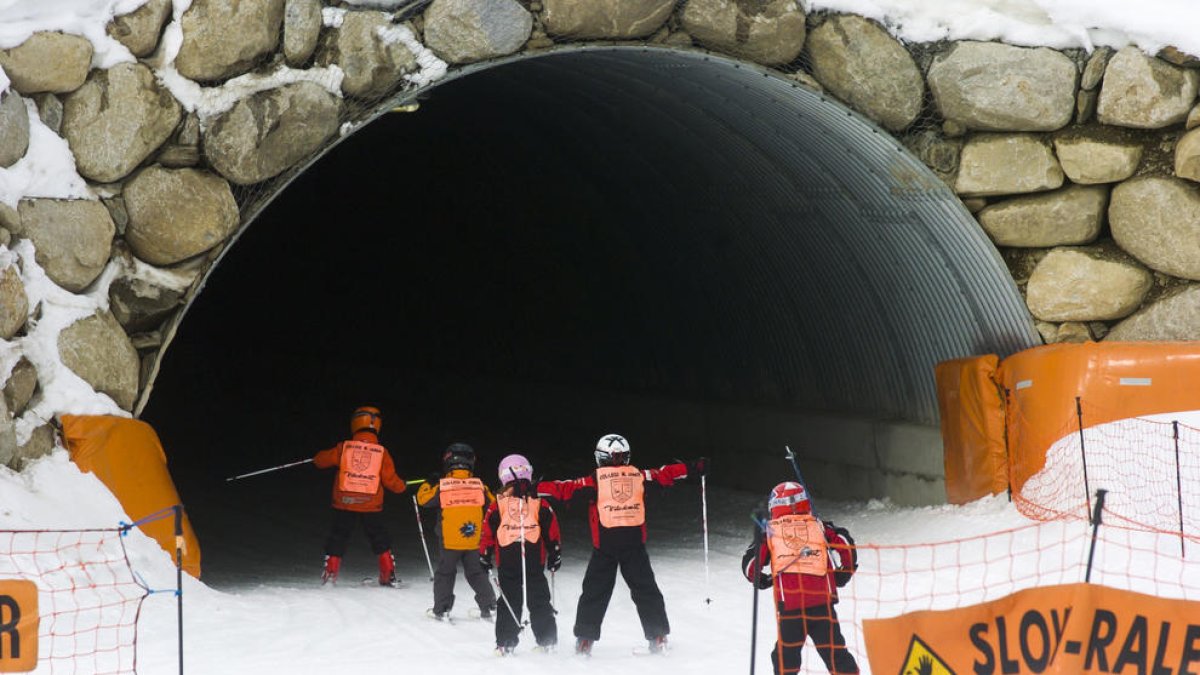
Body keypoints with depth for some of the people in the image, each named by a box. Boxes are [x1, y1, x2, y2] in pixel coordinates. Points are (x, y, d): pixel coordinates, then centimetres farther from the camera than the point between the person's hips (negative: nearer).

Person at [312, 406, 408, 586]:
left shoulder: (344, 448, -3)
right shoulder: (381, 452, -4)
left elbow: (322, 460, 8)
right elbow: (390, 480, -1)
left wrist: (316, 458, 32)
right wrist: (402, 486, 20)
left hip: (344, 503, 0)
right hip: (371, 505, 0)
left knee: (338, 538, 11)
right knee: (380, 539, 12)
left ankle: (330, 573, 6)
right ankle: (389, 575, 9)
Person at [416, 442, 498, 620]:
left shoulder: (442, 486, -9)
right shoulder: (479, 486, -4)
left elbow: (423, 499, 4)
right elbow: (492, 503, 9)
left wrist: (429, 484, 19)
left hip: (450, 541, -2)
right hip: (474, 541, 2)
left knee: (445, 573, 12)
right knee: (476, 574, 15)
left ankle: (441, 609, 9)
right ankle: (488, 607, 13)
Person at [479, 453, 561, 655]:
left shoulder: (498, 505, -4)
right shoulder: (541, 505, -1)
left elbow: (488, 533, 1)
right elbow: (552, 534, 5)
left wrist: (485, 556, 12)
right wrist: (555, 555, 15)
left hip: (507, 562, -1)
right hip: (535, 561, 1)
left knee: (508, 603, 6)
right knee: (540, 603, 9)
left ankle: (505, 644, 2)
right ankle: (547, 641, 9)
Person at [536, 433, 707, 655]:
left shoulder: (596, 480, 0)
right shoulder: (639, 476, 7)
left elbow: (566, 489, -4)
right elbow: (665, 474, 13)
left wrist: (537, 488, 0)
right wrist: (693, 469, 23)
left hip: (605, 541, -2)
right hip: (634, 540, 2)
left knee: (595, 592, 5)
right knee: (645, 589, 9)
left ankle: (585, 640, 3)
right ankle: (658, 637, 6)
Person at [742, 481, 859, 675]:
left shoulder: (770, 532, 10)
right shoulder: (819, 527, 11)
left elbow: (750, 564, 7)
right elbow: (846, 547, 2)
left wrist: (762, 581, 27)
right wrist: (841, 576, 15)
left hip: (788, 605, -1)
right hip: (822, 600, 1)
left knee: (786, 654, 14)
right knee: (834, 651, 5)